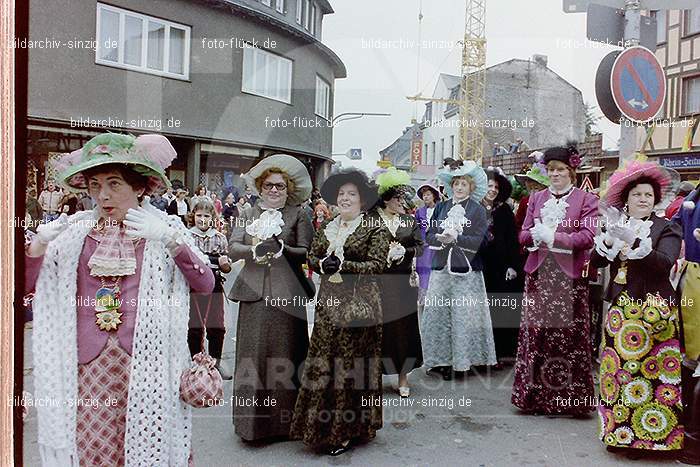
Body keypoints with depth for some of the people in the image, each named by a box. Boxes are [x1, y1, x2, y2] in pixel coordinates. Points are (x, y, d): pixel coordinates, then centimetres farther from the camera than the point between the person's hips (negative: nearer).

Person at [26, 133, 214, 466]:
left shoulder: (165, 229, 0)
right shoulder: (75, 229, 7)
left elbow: (205, 285, -10)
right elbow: (29, 283, 7)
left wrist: (169, 238, -22)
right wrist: (40, 242, -11)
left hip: (145, 363, -2)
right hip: (86, 365, 2)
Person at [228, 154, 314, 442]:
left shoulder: (297, 215, 7)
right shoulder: (248, 215, 15)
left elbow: (305, 252, -3)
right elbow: (232, 248, 2)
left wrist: (281, 249, -20)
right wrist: (254, 250, -17)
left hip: (286, 294, -2)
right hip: (253, 292, 2)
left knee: (283, 351, 0)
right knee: (251, 352, 2)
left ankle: (283, 419, 13)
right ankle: (252, 418, 13)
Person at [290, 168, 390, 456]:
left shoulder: (374, 229, -4)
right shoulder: (326, 227, 14)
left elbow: (376, 265, -11)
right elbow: (312, 255, 15)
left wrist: (343, 265, -19)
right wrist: (323, 264, -7)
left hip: (358, 303, -5)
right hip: (329, 301, 5)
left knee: (351, 363, 0)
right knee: (322, 362, 6)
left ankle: (347, 431, 13)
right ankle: (322, 425, 21)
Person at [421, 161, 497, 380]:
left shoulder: (478, 210, 2)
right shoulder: (441, 208, 13)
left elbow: (479, 241, -7)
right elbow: (429, 235, 8)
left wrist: (456, 238, -18)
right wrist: (441, 238, -12)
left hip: (466, 271, -4)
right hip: (441, 268, 4)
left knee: (464, 316, -3)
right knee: (436, 315, 2)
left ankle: (461, 361, 8)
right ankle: (442, 361, 12)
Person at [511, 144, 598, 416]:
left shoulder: (586, 200, 4)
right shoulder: (536, 198, 16)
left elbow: (588, 236, -8)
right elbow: (524, 235, 10)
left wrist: (555, 236, -15)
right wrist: (537, 234, -11)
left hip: (570, 276, -3)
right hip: (539, 274, 3)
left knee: (569, 334, 0)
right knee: (536, 332, 4)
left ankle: (571, 397, 11)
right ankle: (535, 394, 14)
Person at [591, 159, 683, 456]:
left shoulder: (667, 229, 1)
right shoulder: (614, 225, 12)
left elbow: (665, 264, -17)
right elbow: (595, 261, 1)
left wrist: (634, 244, -27)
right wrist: (610, 239, -15)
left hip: (654, 310, -3)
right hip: (620, 309, 3)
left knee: (653, 373, -2)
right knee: (618, 370, 4)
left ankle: (654, 432, 12)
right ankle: (619, 431, 15)